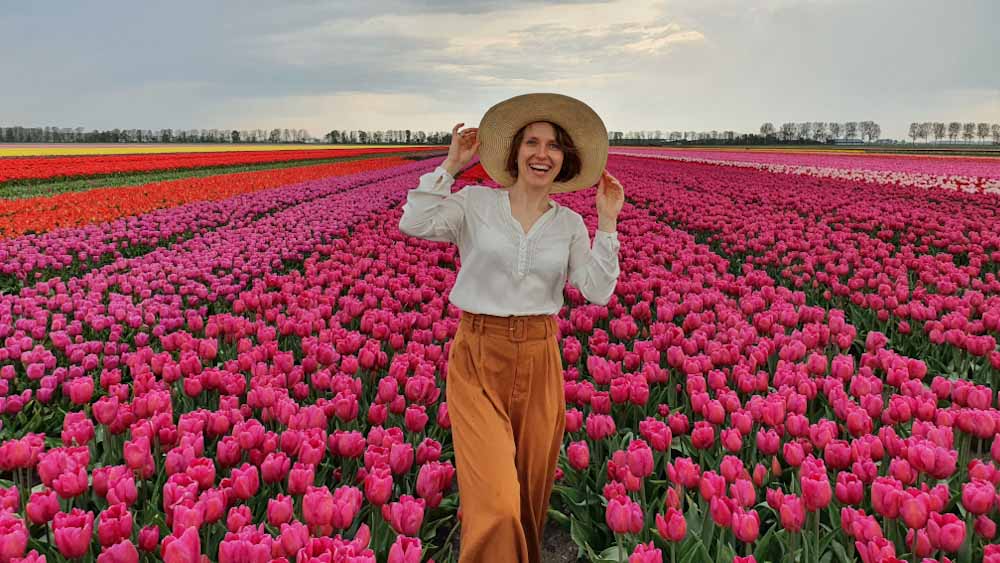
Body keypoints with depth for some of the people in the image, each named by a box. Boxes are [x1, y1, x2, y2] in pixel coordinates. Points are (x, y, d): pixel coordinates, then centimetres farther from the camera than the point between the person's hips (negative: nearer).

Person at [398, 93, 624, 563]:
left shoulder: (570, 224, 6)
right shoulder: (475, 202, -1)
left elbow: (597, 292, -3)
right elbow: (415, 224, -16)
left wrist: (607, 221, -7)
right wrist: (451, 165, -11)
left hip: (539, 361, 3)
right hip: (478, 358, -3)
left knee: (529, 491, 16)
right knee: (496, 504, -14)